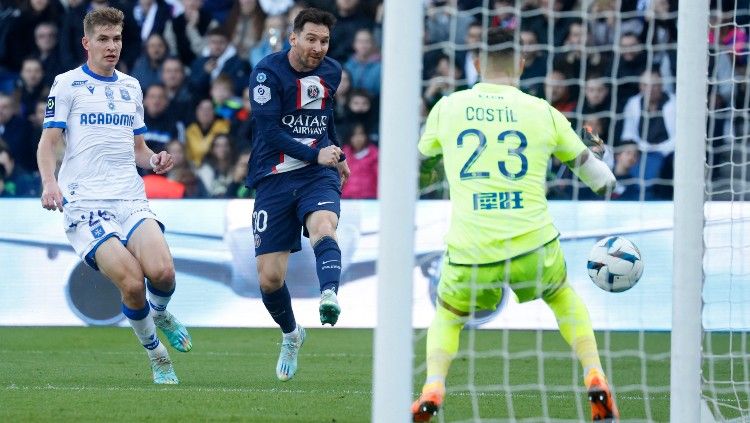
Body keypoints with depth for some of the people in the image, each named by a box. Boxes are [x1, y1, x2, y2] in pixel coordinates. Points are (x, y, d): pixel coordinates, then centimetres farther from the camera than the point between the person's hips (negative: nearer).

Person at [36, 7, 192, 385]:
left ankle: (161, 313, 14)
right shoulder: (67, 84, 4)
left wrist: (154, 160, 3)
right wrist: (49, 182, -19)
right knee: (132, 283, -22)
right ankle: (156, 356, 1)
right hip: (84, 202, -4)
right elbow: (48, 142, 0)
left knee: (162, 271, -22)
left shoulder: (131, 87, 19)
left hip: (130, 198, 4)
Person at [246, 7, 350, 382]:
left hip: (318, 175, 2)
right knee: (269, 278, -1)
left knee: (323, 227, -33)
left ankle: (329, 296, -56)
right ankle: (290, 334, 27)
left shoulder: (331, 72, 8)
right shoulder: (268, 72, -9)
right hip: (275, 178, -2)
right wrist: (316, 154, -20)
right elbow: (269, 131, -17)